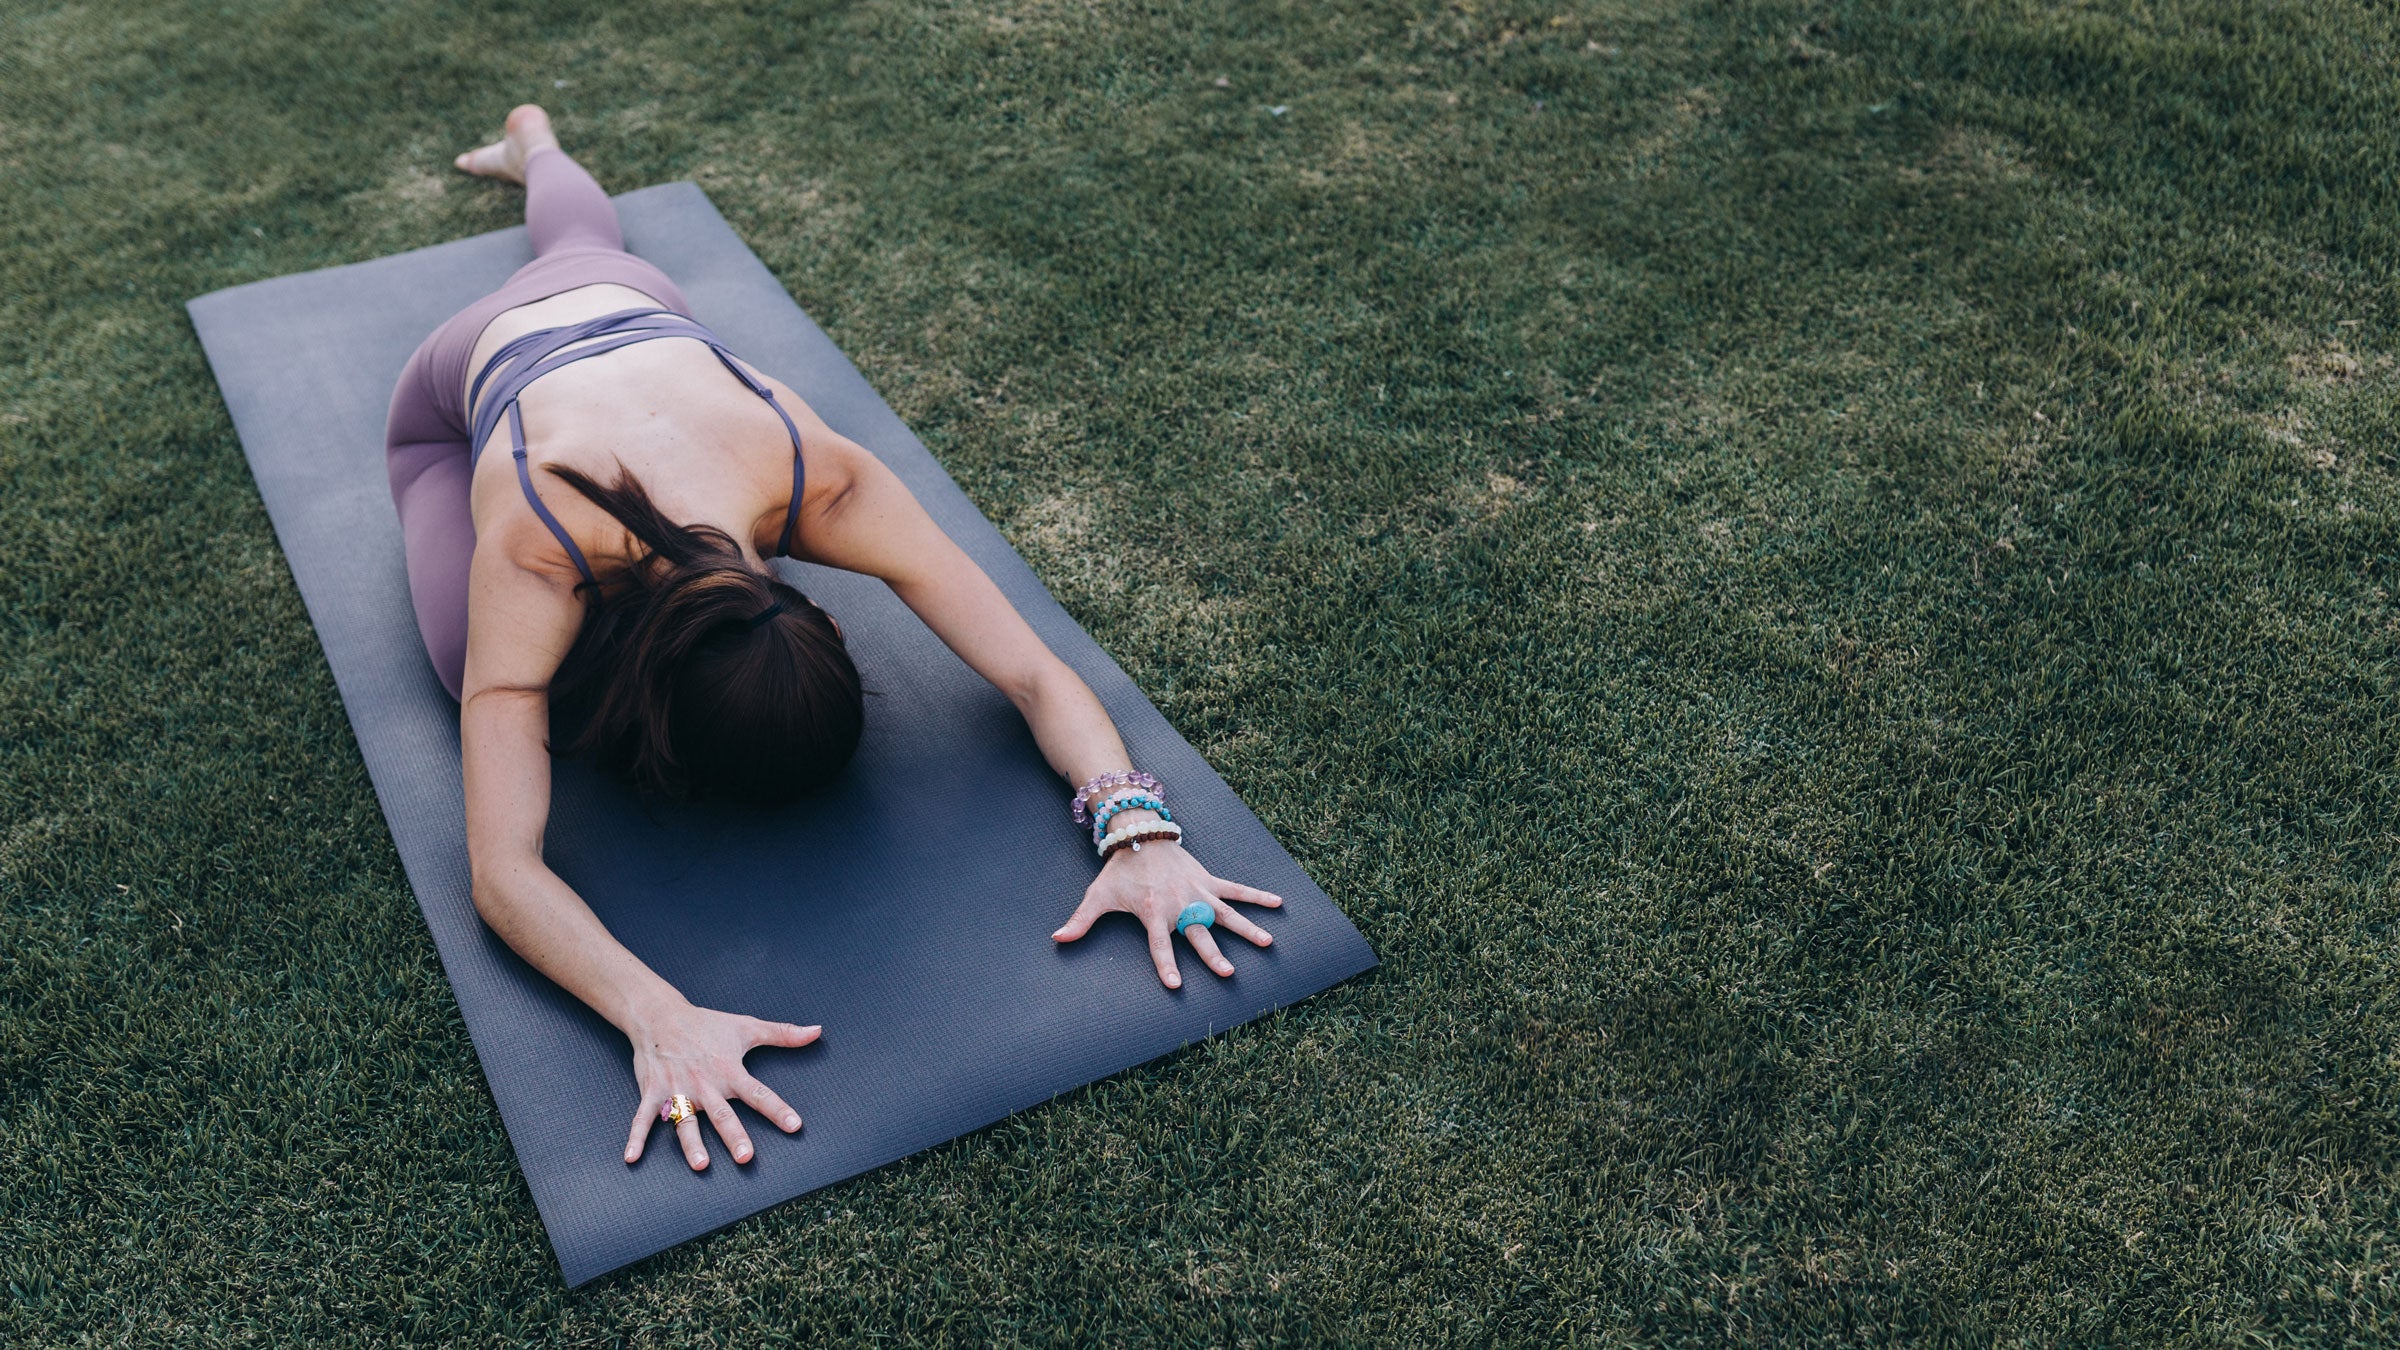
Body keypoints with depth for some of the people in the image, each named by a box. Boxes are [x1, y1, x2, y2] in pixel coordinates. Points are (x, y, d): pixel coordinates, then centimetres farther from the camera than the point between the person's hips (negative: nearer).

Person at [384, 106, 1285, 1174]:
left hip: (634, 311, 3)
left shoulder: (822, 482, -45)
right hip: (471, 367, -2)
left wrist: (1138, 830, -60)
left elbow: (1035, 673, -43)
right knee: (497, 686, -11)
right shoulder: (533, 559, -50)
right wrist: (659, 1021, -69)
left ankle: (530, 140, 69)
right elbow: (502, 874, -53)